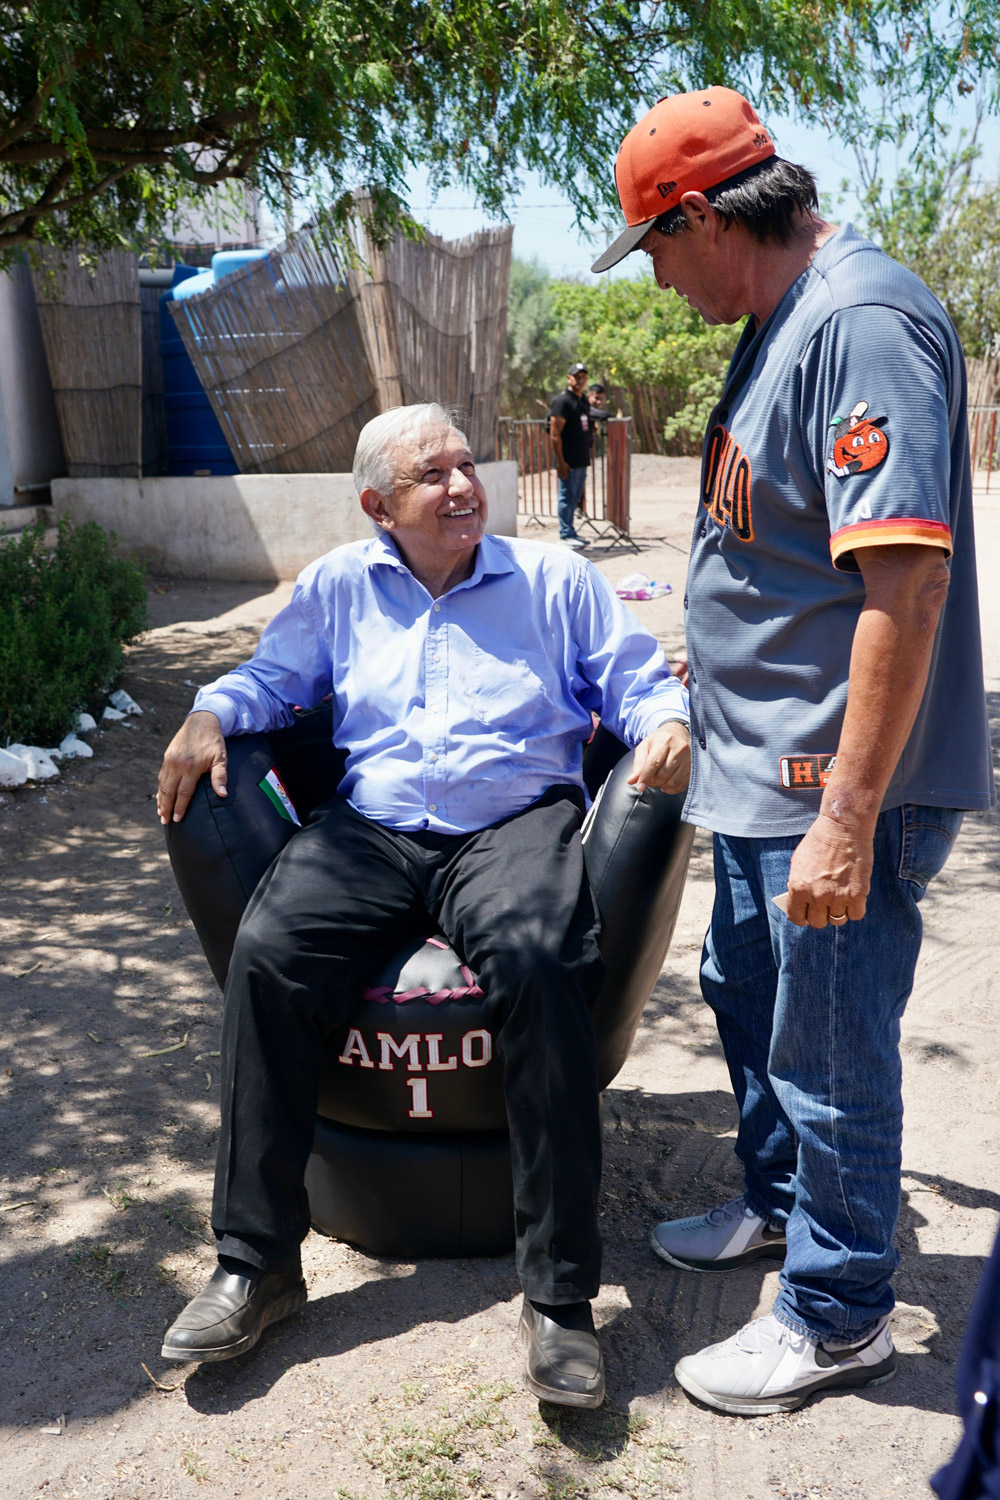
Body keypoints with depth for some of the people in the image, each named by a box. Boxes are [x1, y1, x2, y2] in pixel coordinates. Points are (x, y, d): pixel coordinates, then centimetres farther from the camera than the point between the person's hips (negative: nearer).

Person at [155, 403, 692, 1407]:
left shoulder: (554, 579, 14)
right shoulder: (338, 586, 19)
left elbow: (638, 679, 13)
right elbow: (271, 676, 25)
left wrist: (666, 724, -10)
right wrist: (211, 715, 4)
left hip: (517, 823, -2)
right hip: (371, 829, 3)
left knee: (539, 962, -36)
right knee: (266, 952, -26)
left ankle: (558, 1293, -26)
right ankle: (258, 1261, -12)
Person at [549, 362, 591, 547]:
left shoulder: (584, 401, 16)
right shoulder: (562, 401, -11)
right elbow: (555, 433, -16)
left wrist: (587, 458, 19)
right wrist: (560, 461, -19)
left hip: (582, 461, 9)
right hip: (569, 462, -9)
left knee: (575, 497, 13)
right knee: (567, 496, -3)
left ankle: (570, 532, 21)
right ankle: (566, 534, 2)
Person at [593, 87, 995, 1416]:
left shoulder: (864, 324, -21)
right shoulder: (783, 321, 11)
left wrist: (847, 818, -30)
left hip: (837, 787, -10)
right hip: (765, 766, 10)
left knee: (828, 1053, 5)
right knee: (747, 994, 23)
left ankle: (838, 1314, 27)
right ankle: (780, 1203, 46)